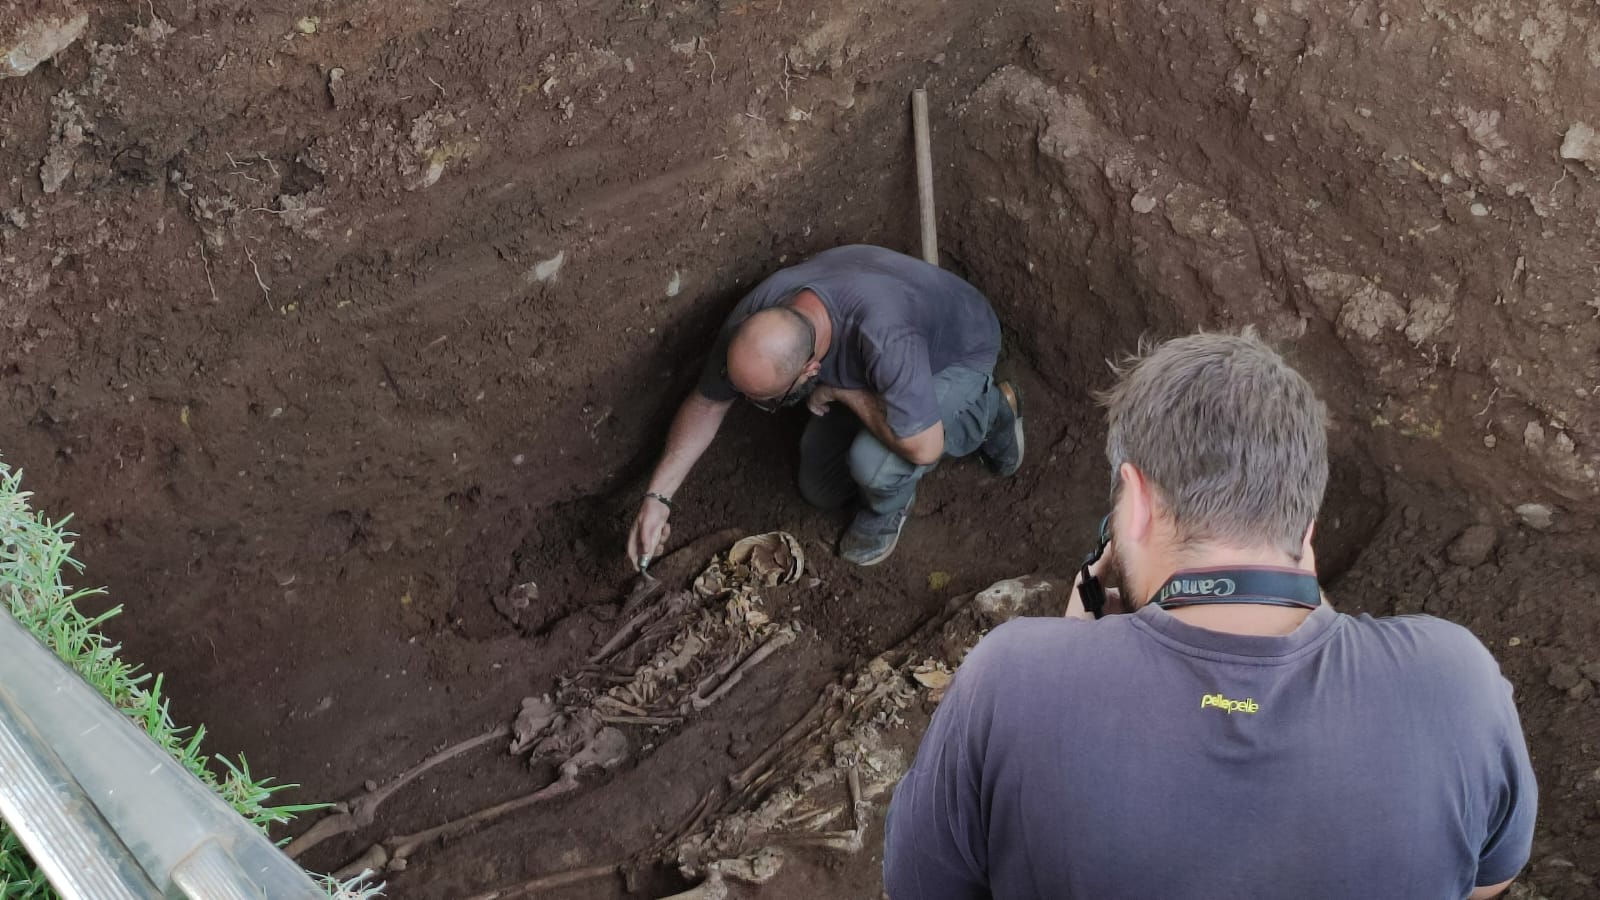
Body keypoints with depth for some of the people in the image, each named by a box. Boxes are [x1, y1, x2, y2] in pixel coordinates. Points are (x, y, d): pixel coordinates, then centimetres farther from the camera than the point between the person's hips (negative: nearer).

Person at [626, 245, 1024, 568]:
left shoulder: (882, 337, -49)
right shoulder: (752, 319, -28)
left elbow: (924, 448, -43)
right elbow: (707, 403, -11)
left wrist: (839, 391, -33)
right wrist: (658, 496, -16)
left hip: (957, 353, -6)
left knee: (872, 462, -33)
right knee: (821, 489, 13)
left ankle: (887, 509, 7)